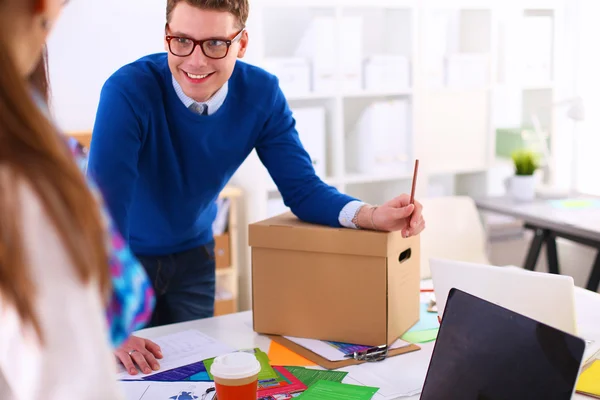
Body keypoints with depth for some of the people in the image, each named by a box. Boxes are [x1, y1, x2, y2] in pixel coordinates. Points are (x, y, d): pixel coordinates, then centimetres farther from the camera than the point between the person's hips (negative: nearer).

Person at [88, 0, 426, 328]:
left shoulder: (261, 93, -17)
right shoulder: (128, 92, -29)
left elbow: (302, 188, -14)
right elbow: (106, 206, -34)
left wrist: (371, 215, -33)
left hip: (192, 255, 3)